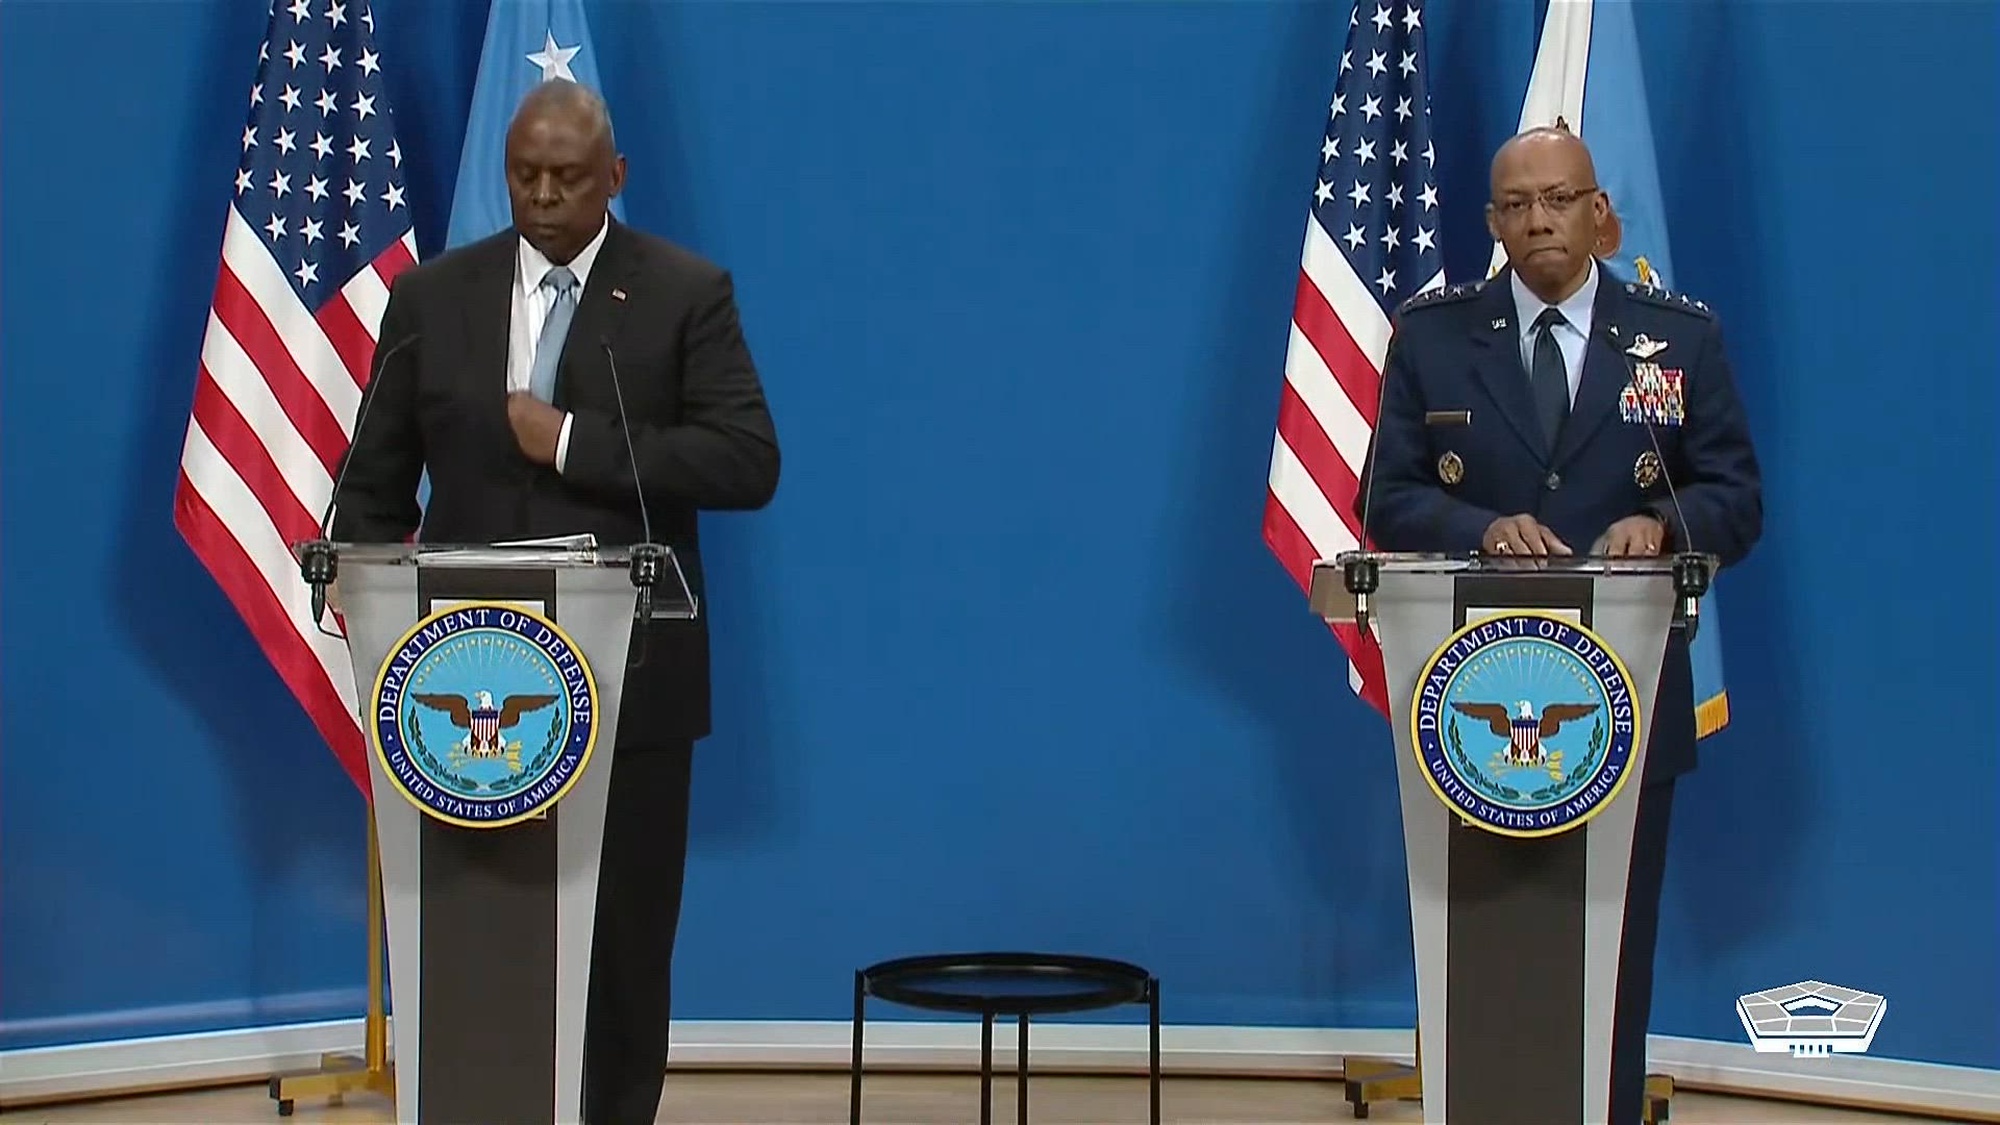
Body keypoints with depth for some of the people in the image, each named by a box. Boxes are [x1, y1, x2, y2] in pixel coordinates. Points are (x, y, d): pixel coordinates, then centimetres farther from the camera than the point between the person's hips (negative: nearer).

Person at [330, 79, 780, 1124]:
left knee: (625, 943, 4)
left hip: (628, 678, -2)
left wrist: (572, 442, -15)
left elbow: (748, 462, -11)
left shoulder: (688, 293, 0)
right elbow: (375, 484, 10)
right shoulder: (433, 294, 8)